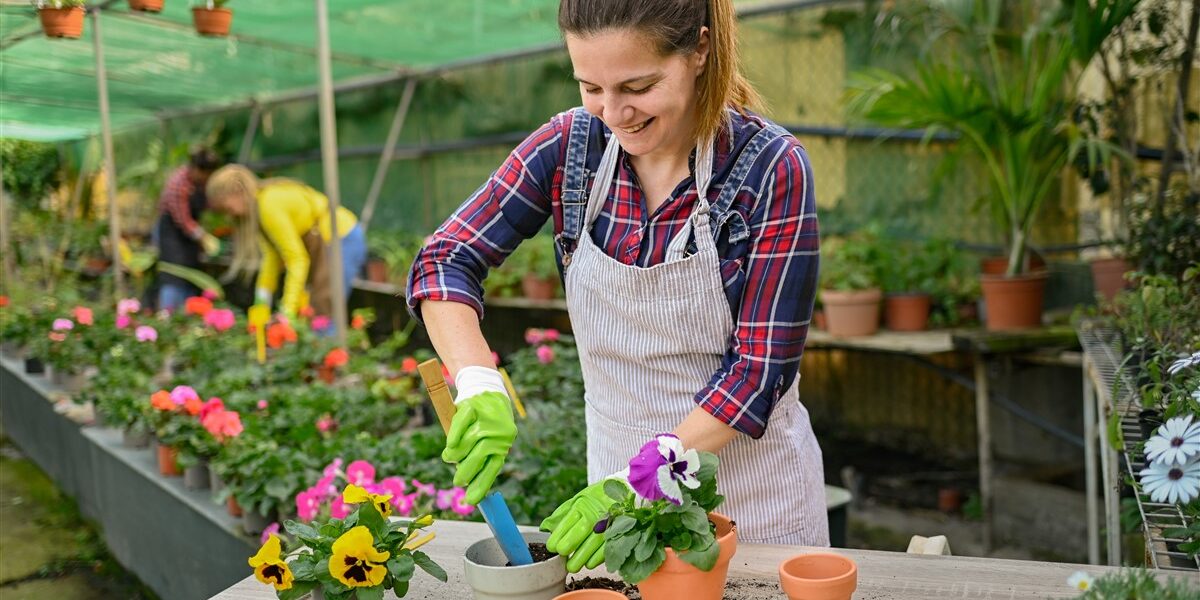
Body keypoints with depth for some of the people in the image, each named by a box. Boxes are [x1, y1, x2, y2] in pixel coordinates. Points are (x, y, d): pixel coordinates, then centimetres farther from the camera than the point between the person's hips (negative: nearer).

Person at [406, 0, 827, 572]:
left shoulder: (770, 166, -19)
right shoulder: (570, 144, -9)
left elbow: (760, 366, -19)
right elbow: (444, 262, -9)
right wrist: (479, 387, -26)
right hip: (621, 484, 3)